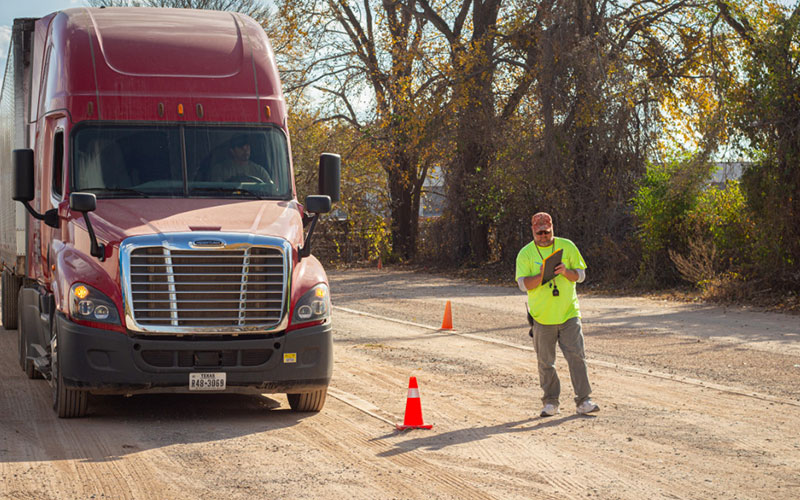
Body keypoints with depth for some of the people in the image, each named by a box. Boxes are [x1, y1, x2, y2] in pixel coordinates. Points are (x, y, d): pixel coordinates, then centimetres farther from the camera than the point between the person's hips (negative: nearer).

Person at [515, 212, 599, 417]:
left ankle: (583, 400, -2)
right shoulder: (526, 254, 2)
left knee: (576, 356, -5)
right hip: (541, 317, 0)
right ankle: (550, 402, 15)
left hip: (569, 314, 1)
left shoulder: (567, 247, 6)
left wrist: (565, 271, -14)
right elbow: (523, 284, -5)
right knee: (545, 362, 3)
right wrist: (542, 275, -22)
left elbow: (580, 275, 7)